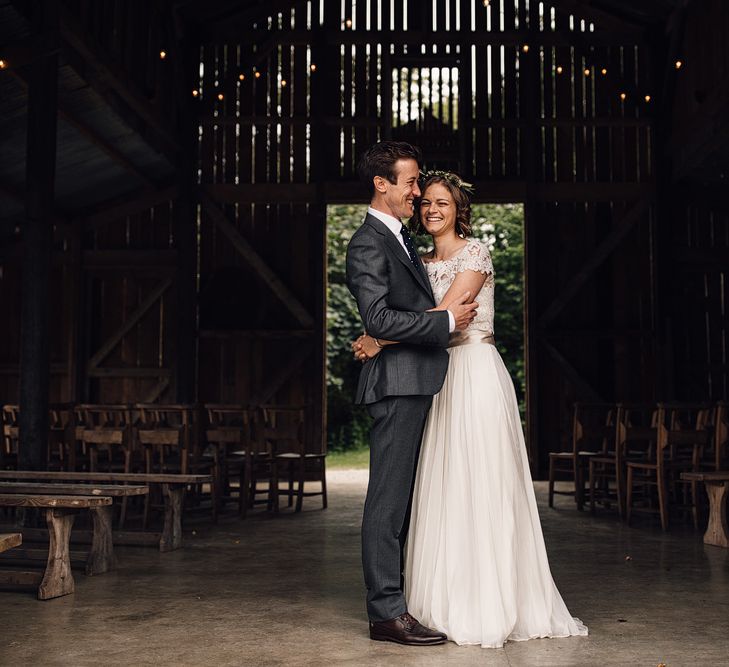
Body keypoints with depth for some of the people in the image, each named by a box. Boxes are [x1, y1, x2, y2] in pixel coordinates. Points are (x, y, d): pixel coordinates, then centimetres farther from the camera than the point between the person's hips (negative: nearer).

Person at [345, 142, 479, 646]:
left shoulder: (403, 237, 20)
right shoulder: (368, 244, -11)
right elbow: (380, 319, -21)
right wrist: (447, 320, -15)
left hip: (418, 382, 10)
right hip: (397, 382, -10)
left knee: (403, 497, 14)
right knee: (388, 500, -6)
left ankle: (392, 595, 24)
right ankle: (387, 612, 0)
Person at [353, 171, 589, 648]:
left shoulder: (475, 252, -4)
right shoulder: (423, 264, 17)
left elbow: (444, 315, -16)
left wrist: (382, 341, -17)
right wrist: (376, 339, -3)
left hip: (477, 373, -7)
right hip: (441, 379, 7)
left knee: (481, 485, -5)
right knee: (446, 488, 6)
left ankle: (490, 606, 3)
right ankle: (453, 604, 15)